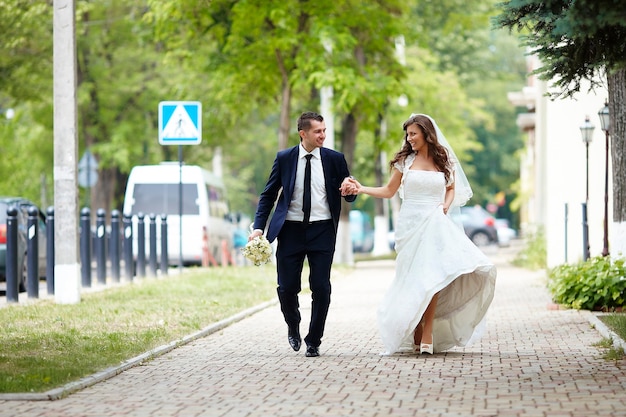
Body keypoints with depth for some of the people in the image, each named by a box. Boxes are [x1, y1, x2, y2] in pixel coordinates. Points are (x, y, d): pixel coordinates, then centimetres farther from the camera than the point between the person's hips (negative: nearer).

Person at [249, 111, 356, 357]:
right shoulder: (284, 158, 3)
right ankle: (293, 326, 30)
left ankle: (314, 341, 11)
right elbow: (269, 194, 7)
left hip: (322, 230, 0)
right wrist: (259, 227, -4)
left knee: (321, 288, -4)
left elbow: (350, 196, 9)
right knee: (287, 287, 0)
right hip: (291, 229, 0)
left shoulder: (334, 159, 3)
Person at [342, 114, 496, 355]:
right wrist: (361, 189, -2)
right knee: (415, 277, -5)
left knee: (431, 275, -12)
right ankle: (416, 332, 4)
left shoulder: (443, 160, 7)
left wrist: (446, 205, -1)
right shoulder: (405, 160, 6)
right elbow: (389, 191, 9)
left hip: (435, 224, 0)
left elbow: (452, 188, 19)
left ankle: (427, 332, -11)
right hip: (411, 224, 0)